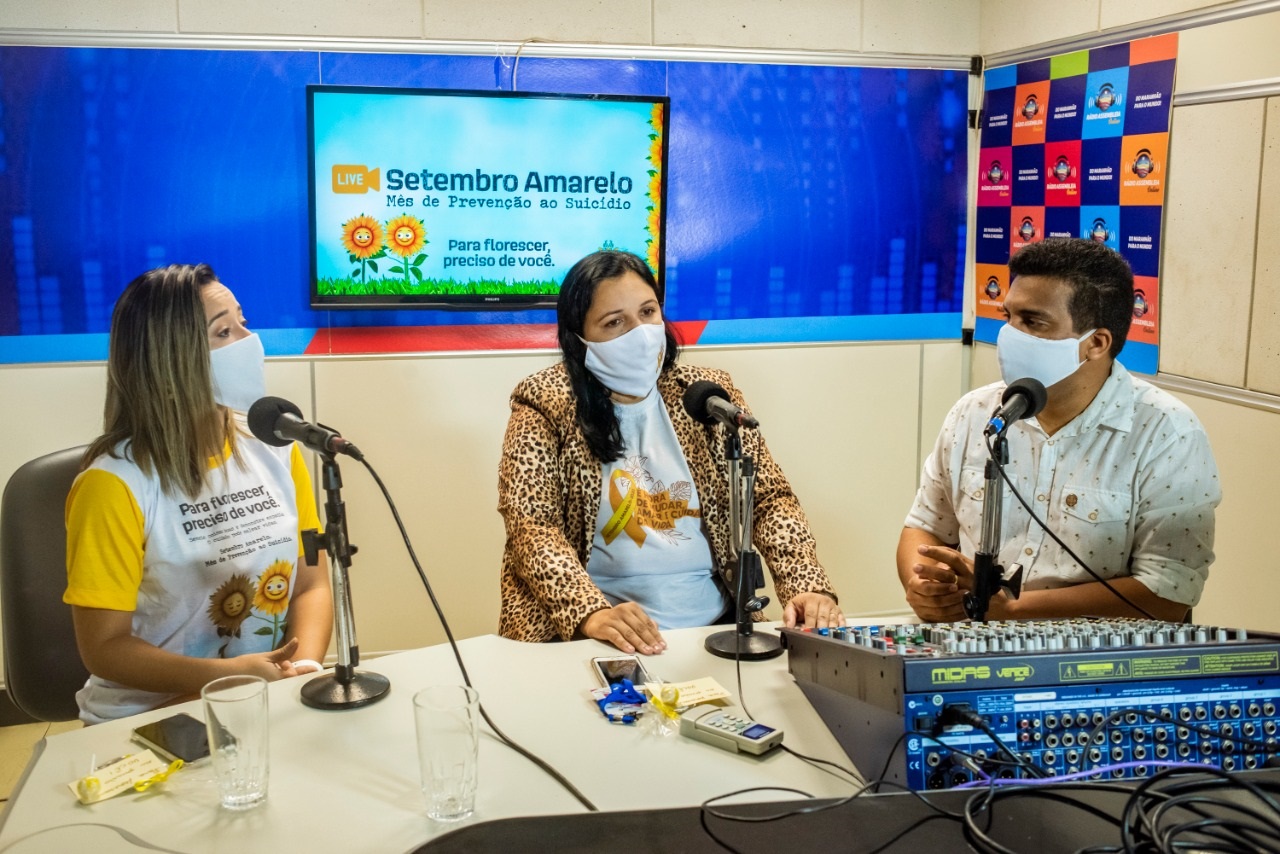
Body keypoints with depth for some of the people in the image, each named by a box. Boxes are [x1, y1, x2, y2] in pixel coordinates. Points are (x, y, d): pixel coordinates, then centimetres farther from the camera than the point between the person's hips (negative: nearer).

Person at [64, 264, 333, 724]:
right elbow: (103, 647, -10)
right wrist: (229, 673, -22)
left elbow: (311, 583, 5)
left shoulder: (275, 448, 2)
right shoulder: (115, 483, -12)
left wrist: (304, 665, -14)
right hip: (148, 719, -4)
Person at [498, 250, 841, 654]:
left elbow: (770, 498, 4)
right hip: (589, 638, -2)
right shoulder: (546, 405, -3)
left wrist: (810, 587, -13)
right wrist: (592, 614, -27)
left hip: (714, 626, 3)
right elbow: (531, 528, -11)